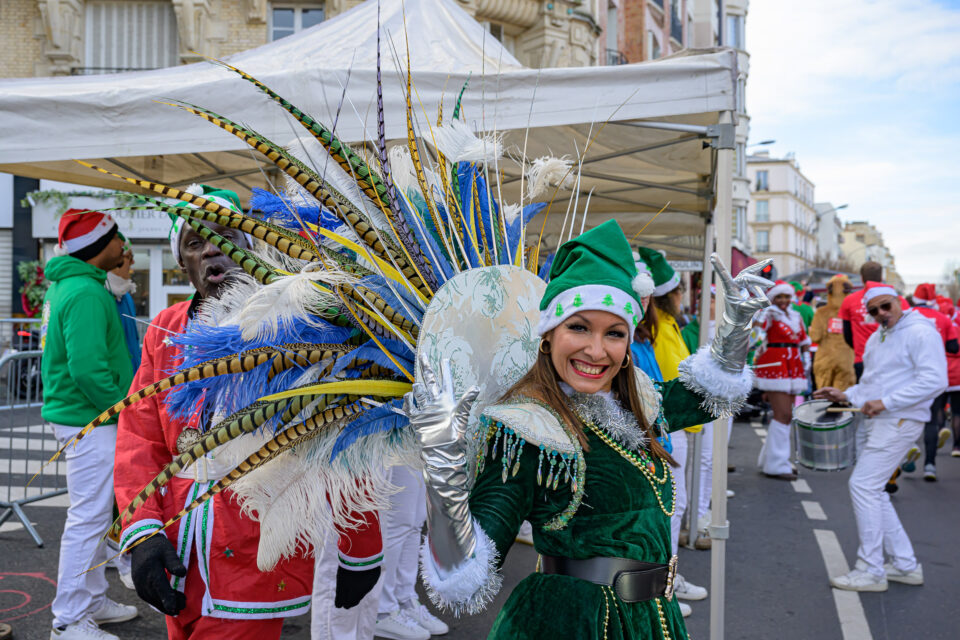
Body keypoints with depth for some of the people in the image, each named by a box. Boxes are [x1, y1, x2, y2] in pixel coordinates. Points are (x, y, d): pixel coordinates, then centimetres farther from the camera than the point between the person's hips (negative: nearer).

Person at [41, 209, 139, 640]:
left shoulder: (65, 284, 13)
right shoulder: (86, 292, -20)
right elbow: (88, 368, -27)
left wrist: (121, 406, 18)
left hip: (81, 416, 11)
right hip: (89, 421, -11)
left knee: (94, 515, 19)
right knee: (88, 519, -1)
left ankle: (93, 601, 33)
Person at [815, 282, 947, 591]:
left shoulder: (920, 332, -11)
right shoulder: (876, 338, 17)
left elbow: (935, 381, -21)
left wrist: (885, 402, -23)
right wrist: (846, 395, 10)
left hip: (899, 421, -10)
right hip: (874, 422, 10)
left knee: (863, 486, -11)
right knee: (873, 491, 12)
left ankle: (870, 571, -1)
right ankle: (905, 565, 23)